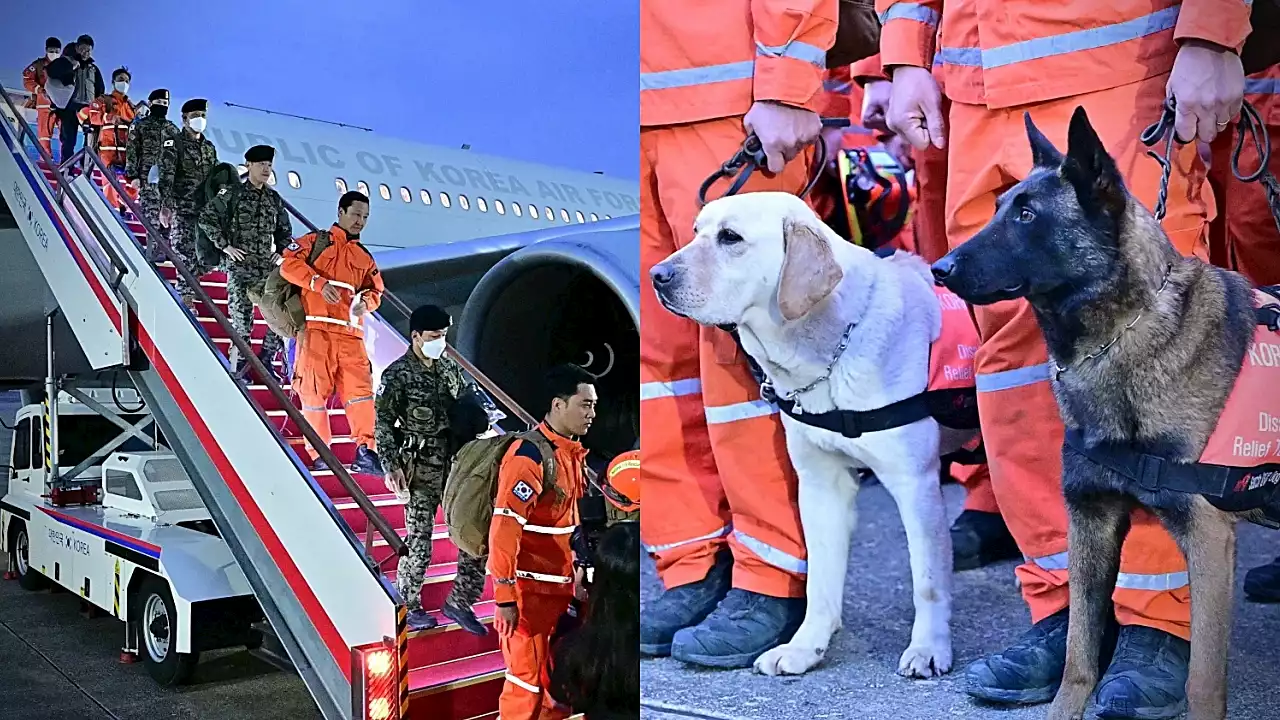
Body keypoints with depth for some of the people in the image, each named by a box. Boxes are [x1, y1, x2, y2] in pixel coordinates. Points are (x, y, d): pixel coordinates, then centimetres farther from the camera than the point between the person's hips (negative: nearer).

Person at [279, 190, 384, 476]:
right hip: (317, 328, -4)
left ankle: (365, 452, -8)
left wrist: (367, 301, -1)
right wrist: (319, 282, -16)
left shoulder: (365, 257, 23)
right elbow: (289, 263, -4)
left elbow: (375, 291, 22)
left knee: (361, 389, -7)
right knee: (314, 390, -3)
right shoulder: (316, 241, 9)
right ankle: (319, 455, 5)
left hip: (351, 333, 4)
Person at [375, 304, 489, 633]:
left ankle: (459, 602, 17)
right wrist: (391, 465, -16)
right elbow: (383, 423, -9)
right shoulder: (397, 375, -7)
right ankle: (409, 606, 19)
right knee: (419, 537, 1)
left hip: (457, 462, 6)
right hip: (421, 467, -6)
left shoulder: (450, 368, 10)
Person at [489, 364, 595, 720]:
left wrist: (575, 577, 17)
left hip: (561, 586, 8)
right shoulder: (529, 455, -19)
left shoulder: (572, 452, 8)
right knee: (529, 677, 2)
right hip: (530, 590, -8)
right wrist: (505, 596, -21)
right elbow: (504, 529, -22)